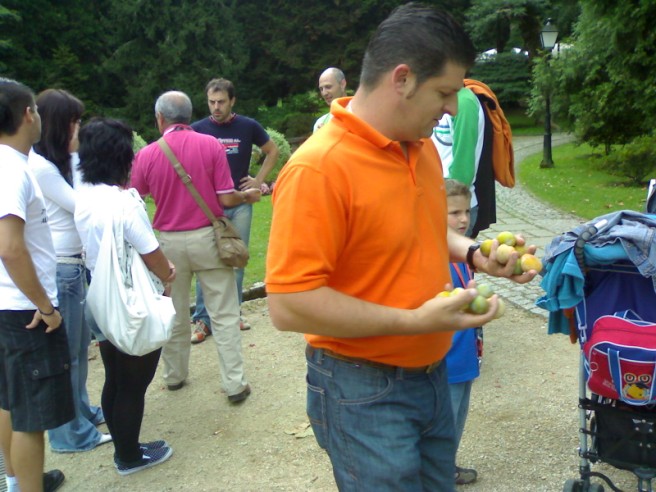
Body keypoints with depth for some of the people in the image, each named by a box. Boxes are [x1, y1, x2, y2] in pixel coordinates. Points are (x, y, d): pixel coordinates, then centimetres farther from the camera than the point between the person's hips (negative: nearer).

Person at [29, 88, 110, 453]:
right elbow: (80, 205, -14)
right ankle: (72, 433, 15)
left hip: (74, 263, 10)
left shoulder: (55, 162, 14)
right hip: (58, 269, -10)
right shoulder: (38, 166, -17)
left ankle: (82, 410, 37)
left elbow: (82, 201, 11)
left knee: (79, 345, 20)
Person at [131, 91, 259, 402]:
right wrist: (248, 196, 12)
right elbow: (226, 199, -8)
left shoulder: (147, 155, -5)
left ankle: (174, 375, 33)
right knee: (224, 315, 5)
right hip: (207, 238, -2)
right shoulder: (211, 145, -8)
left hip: (169, 242, 2)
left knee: (174, 313, 18)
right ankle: (234, 384, 8)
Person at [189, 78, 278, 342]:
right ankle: (202, 320, 9)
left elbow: (273, 151, 12)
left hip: (240, 204, 1)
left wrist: (259, 179, 3)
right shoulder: (198, 129, -3)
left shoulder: (248, 126, -1)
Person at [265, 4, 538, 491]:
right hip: (364, 392, -8)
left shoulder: (423, 147, 2)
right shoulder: (318, 168, -24)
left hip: (432, 373, 8)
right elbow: (288, 304, -26)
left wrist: (473, 253, 1)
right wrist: (413, 321, -26)